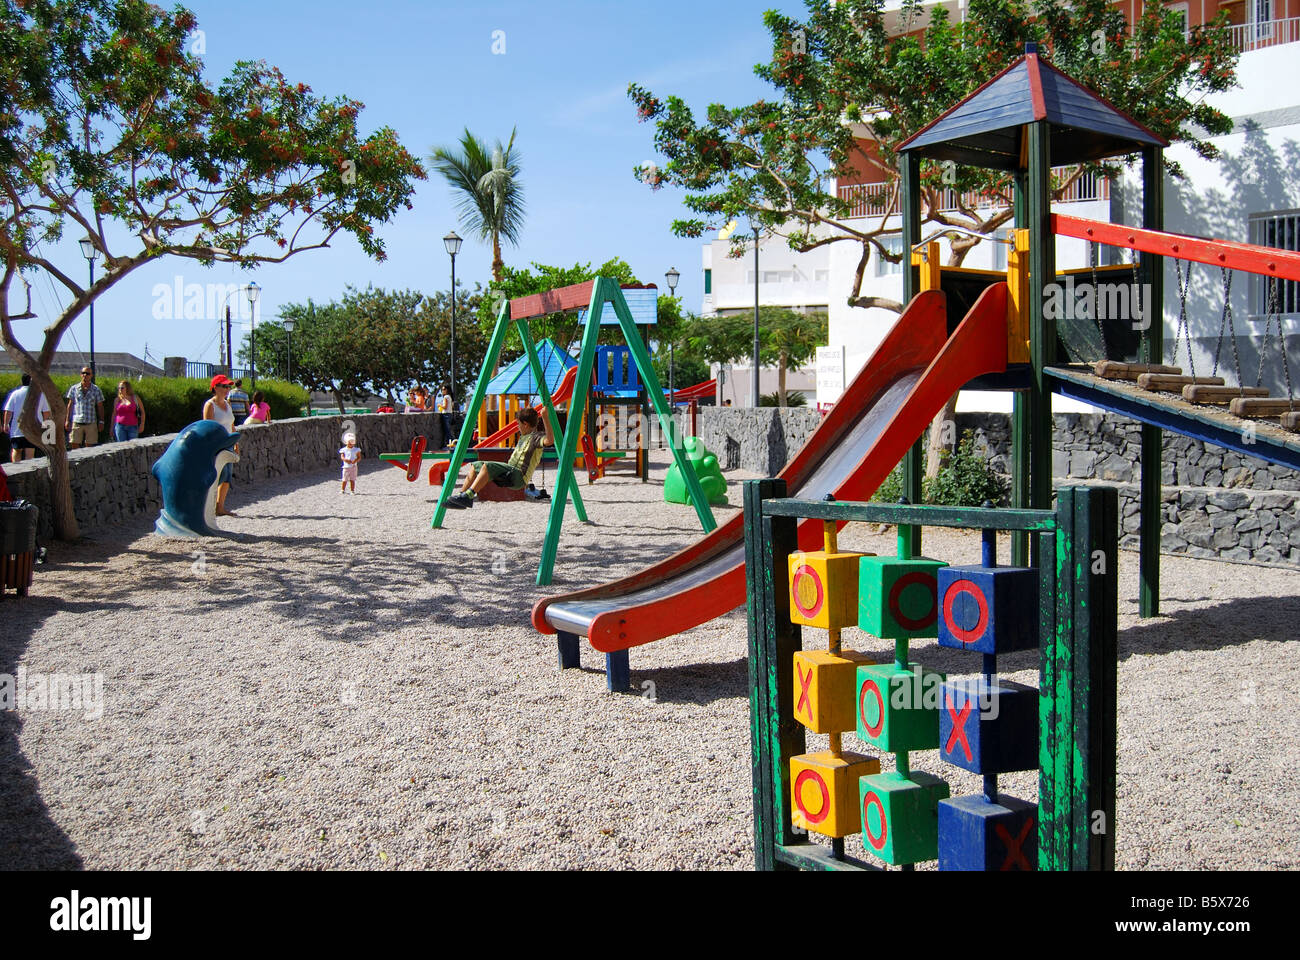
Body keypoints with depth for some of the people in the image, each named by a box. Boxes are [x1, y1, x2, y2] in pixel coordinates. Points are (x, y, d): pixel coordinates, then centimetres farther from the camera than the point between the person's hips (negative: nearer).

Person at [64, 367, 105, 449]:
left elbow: (100, 407, 9)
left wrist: (101, 421, 4)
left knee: (89, 446, 1)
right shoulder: (74, 388, 8)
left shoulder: (96, 390, 6)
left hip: (91, 423, 0)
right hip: (76, 422, 0)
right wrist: (67, 420, 5)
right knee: (74, 445, -4)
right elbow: (70, 405, 10)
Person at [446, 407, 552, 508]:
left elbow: (550, 440, -33)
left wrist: (546, 418, -37)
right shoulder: (524, 436, 19)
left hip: (519, 477, -10)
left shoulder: (537, 436, -10)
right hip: (511, 471, 10)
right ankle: (461, 495, 0)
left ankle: (467, 496, -36)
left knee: (487, 466, -31)